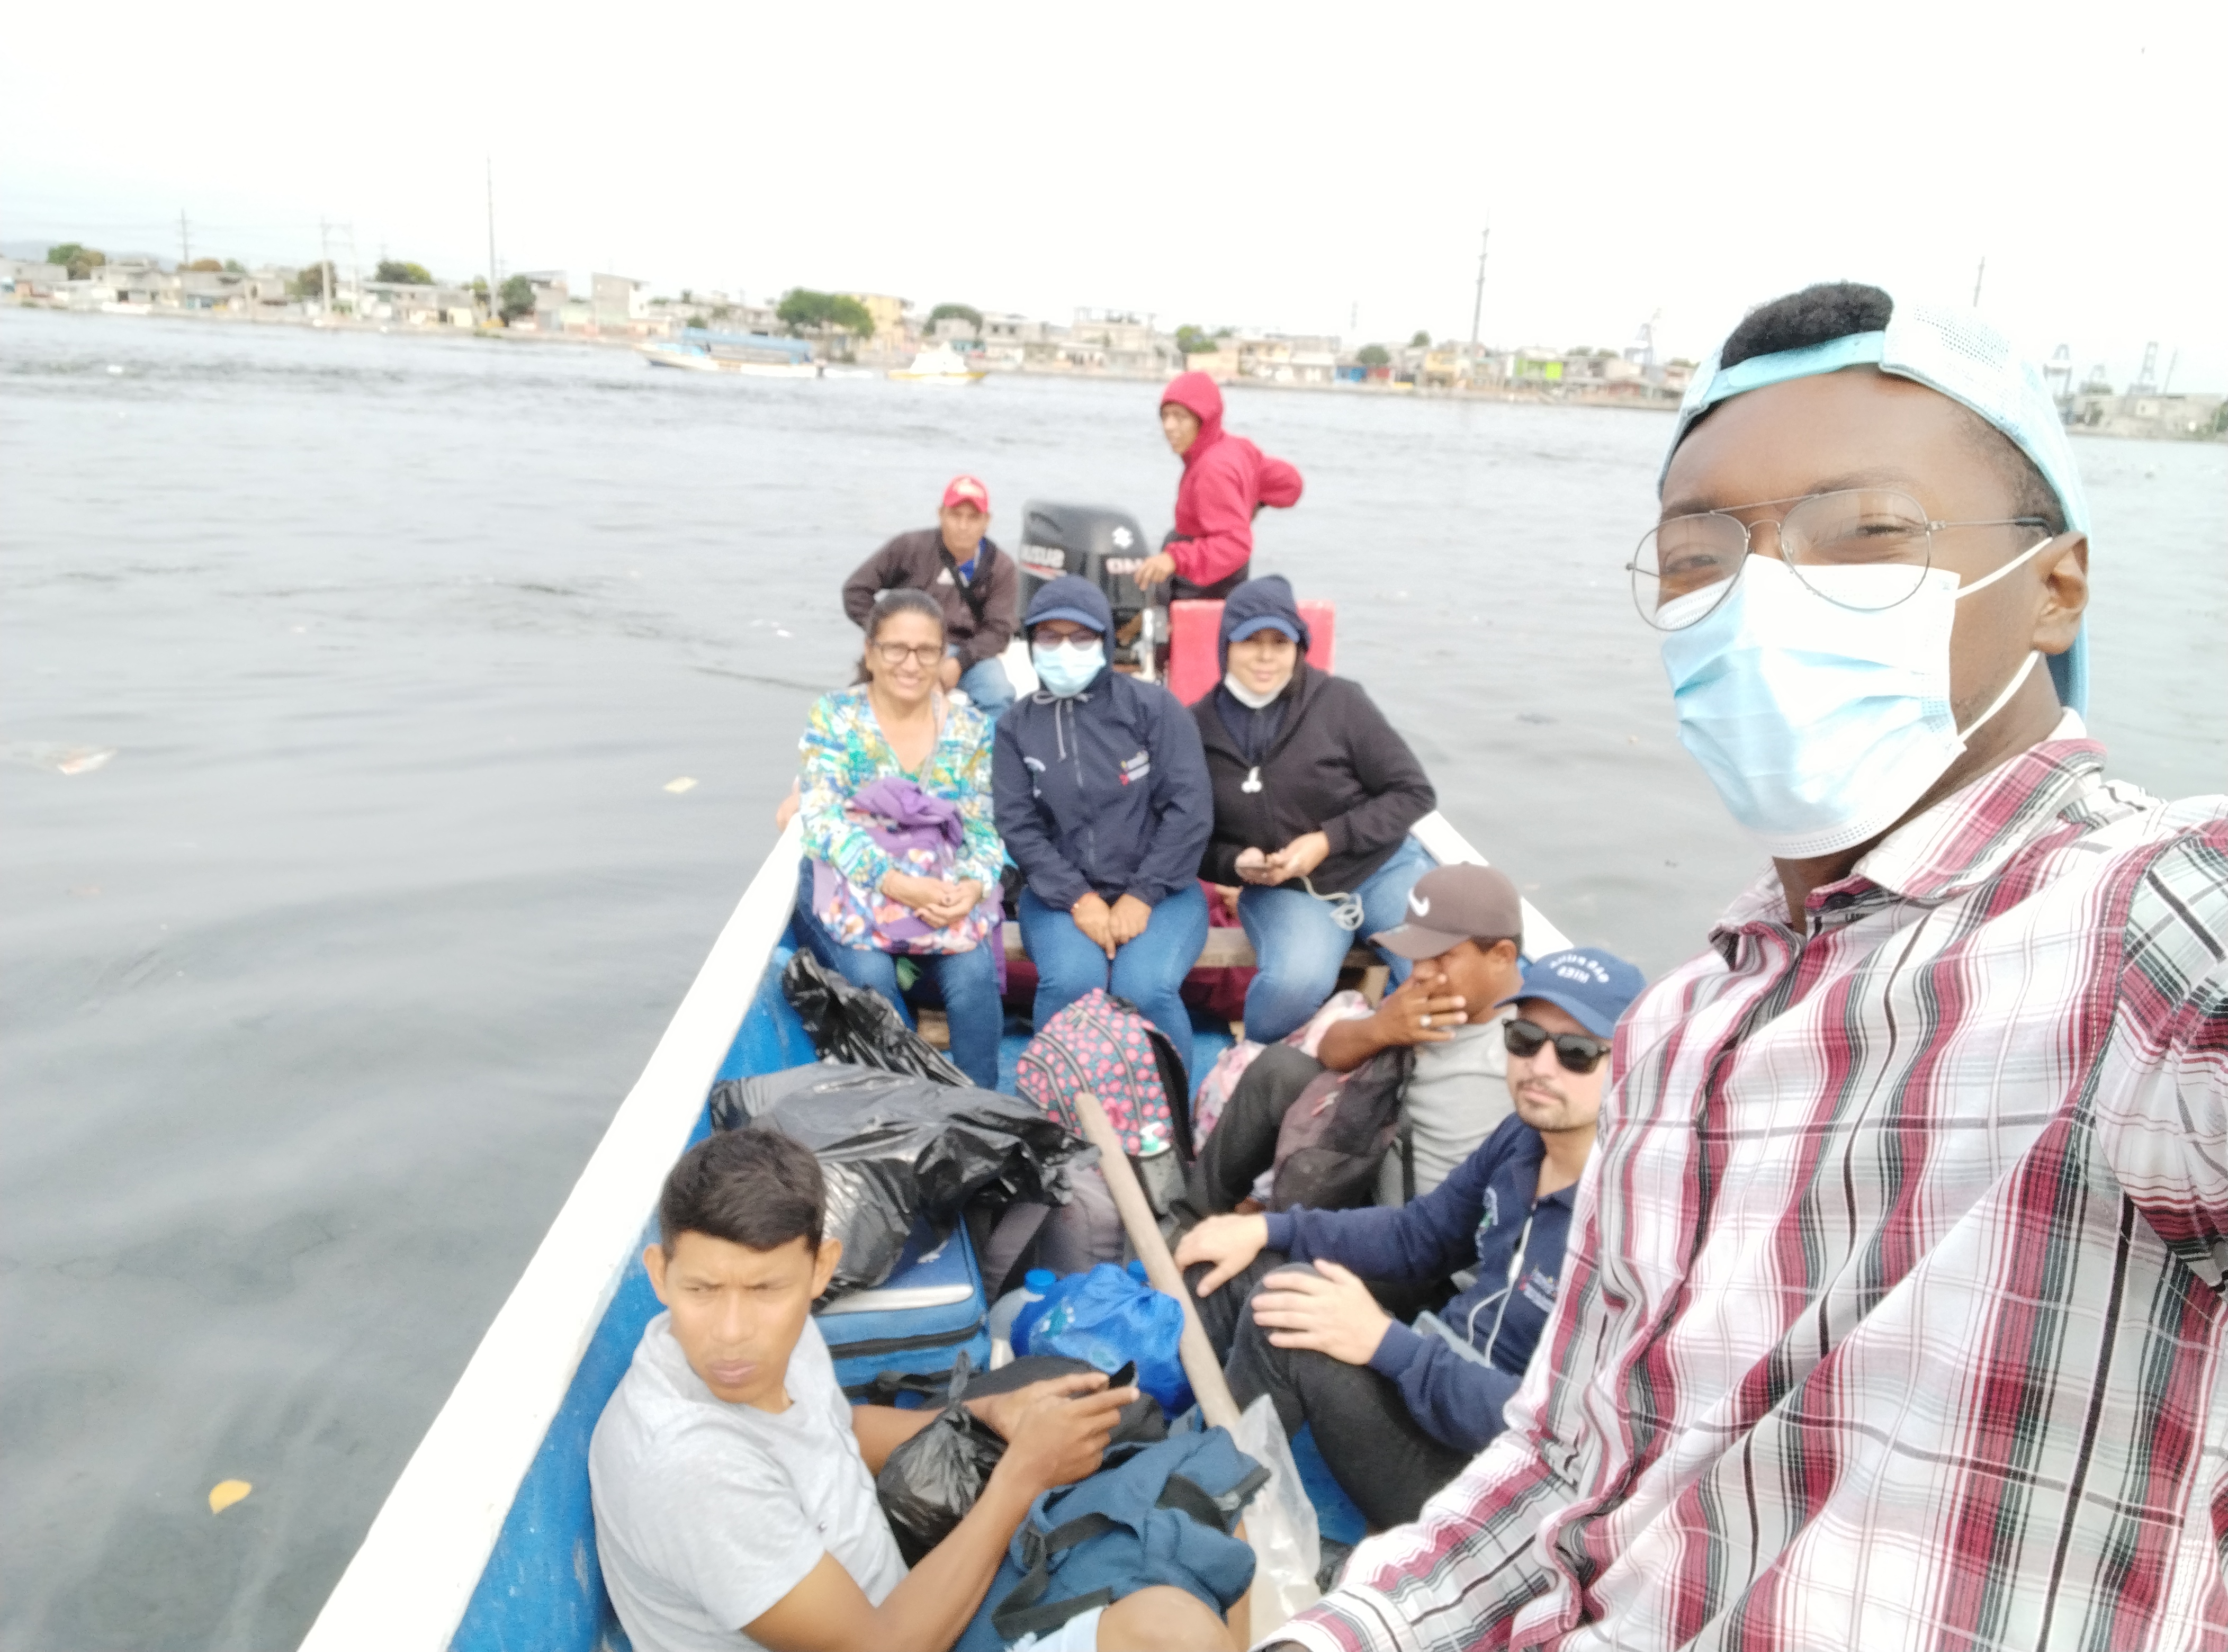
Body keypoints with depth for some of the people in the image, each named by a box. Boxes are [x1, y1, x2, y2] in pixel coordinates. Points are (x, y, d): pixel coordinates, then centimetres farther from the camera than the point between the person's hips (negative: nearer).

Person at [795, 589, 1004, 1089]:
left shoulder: (970, 729, 4)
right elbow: (824, 823, -12)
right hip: (850, 883, -1)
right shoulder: (833, 718, -3)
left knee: (974, 974, -26)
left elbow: (986, 830, 2)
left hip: (944, 887, 2)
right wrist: (899, 884, -25)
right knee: (870, 975, -29)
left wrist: (973, 886, -20)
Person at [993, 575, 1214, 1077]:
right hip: (1063, 894, 2)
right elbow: (1018, 827, -1)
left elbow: (1190, 806, -7)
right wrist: (1078, 900, -14)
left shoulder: (1152, 706, -1)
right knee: (1071, 982, -29)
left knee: (1144, 989, -28)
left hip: (1158, 891, -1)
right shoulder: (1016, 726, 6)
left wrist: (1142, 897, -13)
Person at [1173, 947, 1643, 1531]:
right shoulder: (1525, 1136, -1)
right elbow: (1417, 1237, 10)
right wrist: (1268, 1229, 0)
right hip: (1438, 1368, 8)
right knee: (1236, 1271, 3)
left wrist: (1386, 1345, -30)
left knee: (1284, 1320, -24)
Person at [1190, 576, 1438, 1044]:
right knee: (1295, 982, -33)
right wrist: (1235, 863, -14)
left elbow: (1415, 793, -5)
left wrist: (1328, 841, -15)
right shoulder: (1199, 726, -3)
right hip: (1281, 890, 0)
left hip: (1381, 868, 0)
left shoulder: (1339, 700, -10)